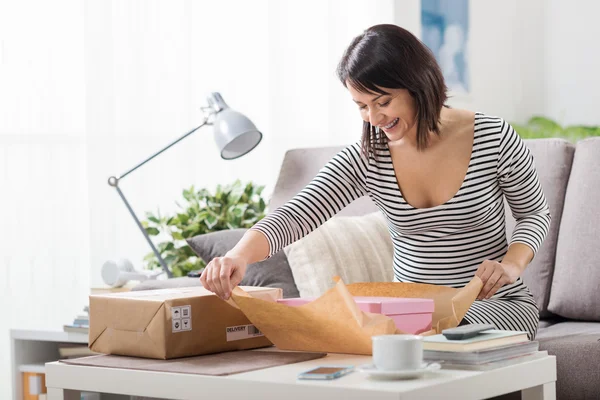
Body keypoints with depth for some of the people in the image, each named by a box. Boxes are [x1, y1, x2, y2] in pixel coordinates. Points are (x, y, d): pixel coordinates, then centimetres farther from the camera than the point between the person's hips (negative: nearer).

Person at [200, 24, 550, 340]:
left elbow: (535, 214, 5)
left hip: (496, 304, -3)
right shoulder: (366, 160, -6)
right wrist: (240, 257, -39)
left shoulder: (494, 138, -10)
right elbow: (295, 216, -18)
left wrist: (512, 265, -17)